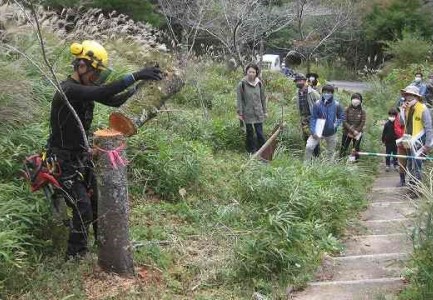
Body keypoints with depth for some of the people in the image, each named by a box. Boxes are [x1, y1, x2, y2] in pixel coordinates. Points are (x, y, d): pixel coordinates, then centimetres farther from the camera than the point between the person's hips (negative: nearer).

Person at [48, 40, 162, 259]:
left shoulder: (85, 88, 4)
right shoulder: (68, 90, -25)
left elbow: (114, 100, 4)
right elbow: (102, 93, -40)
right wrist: (135, 76, -44)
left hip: (82, 157, 9)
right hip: (63, 161, -9)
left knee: (99, 201, 14)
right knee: (83, 210, -8)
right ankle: (74, 256, 10)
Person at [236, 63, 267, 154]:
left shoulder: (259, 83, 3)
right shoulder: (242, 84, -6)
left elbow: (263, 98, 11)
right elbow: (239, 100, -4)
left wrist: (265, 111, 11)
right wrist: (240, 113, -7)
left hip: (258, 113, 2)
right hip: (247, 113, -2)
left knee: (260, 133, 0)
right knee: (250, 133, 6)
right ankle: (251, 151, 16)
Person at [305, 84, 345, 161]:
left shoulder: (336, 104, -9)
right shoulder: (317, 104, -13)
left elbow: (341, 117, 4)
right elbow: (313, 118, -9)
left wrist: (336, 124, -12)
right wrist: (313, 131, -17)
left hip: (331, 133, 1)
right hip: (318, 131, -1)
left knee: (331, 152, 15)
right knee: (309, 147, -15)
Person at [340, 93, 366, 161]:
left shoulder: (362, 112, -2)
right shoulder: (347, 109, -4)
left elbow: (362, 124, -7)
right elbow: (344, 122, -10)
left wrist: (355, 132, -15)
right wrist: (353, 130, -18)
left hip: (357, 134, 0)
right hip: (347, 133, 0)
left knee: (356, 149, 9)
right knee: (343, 149, 3)